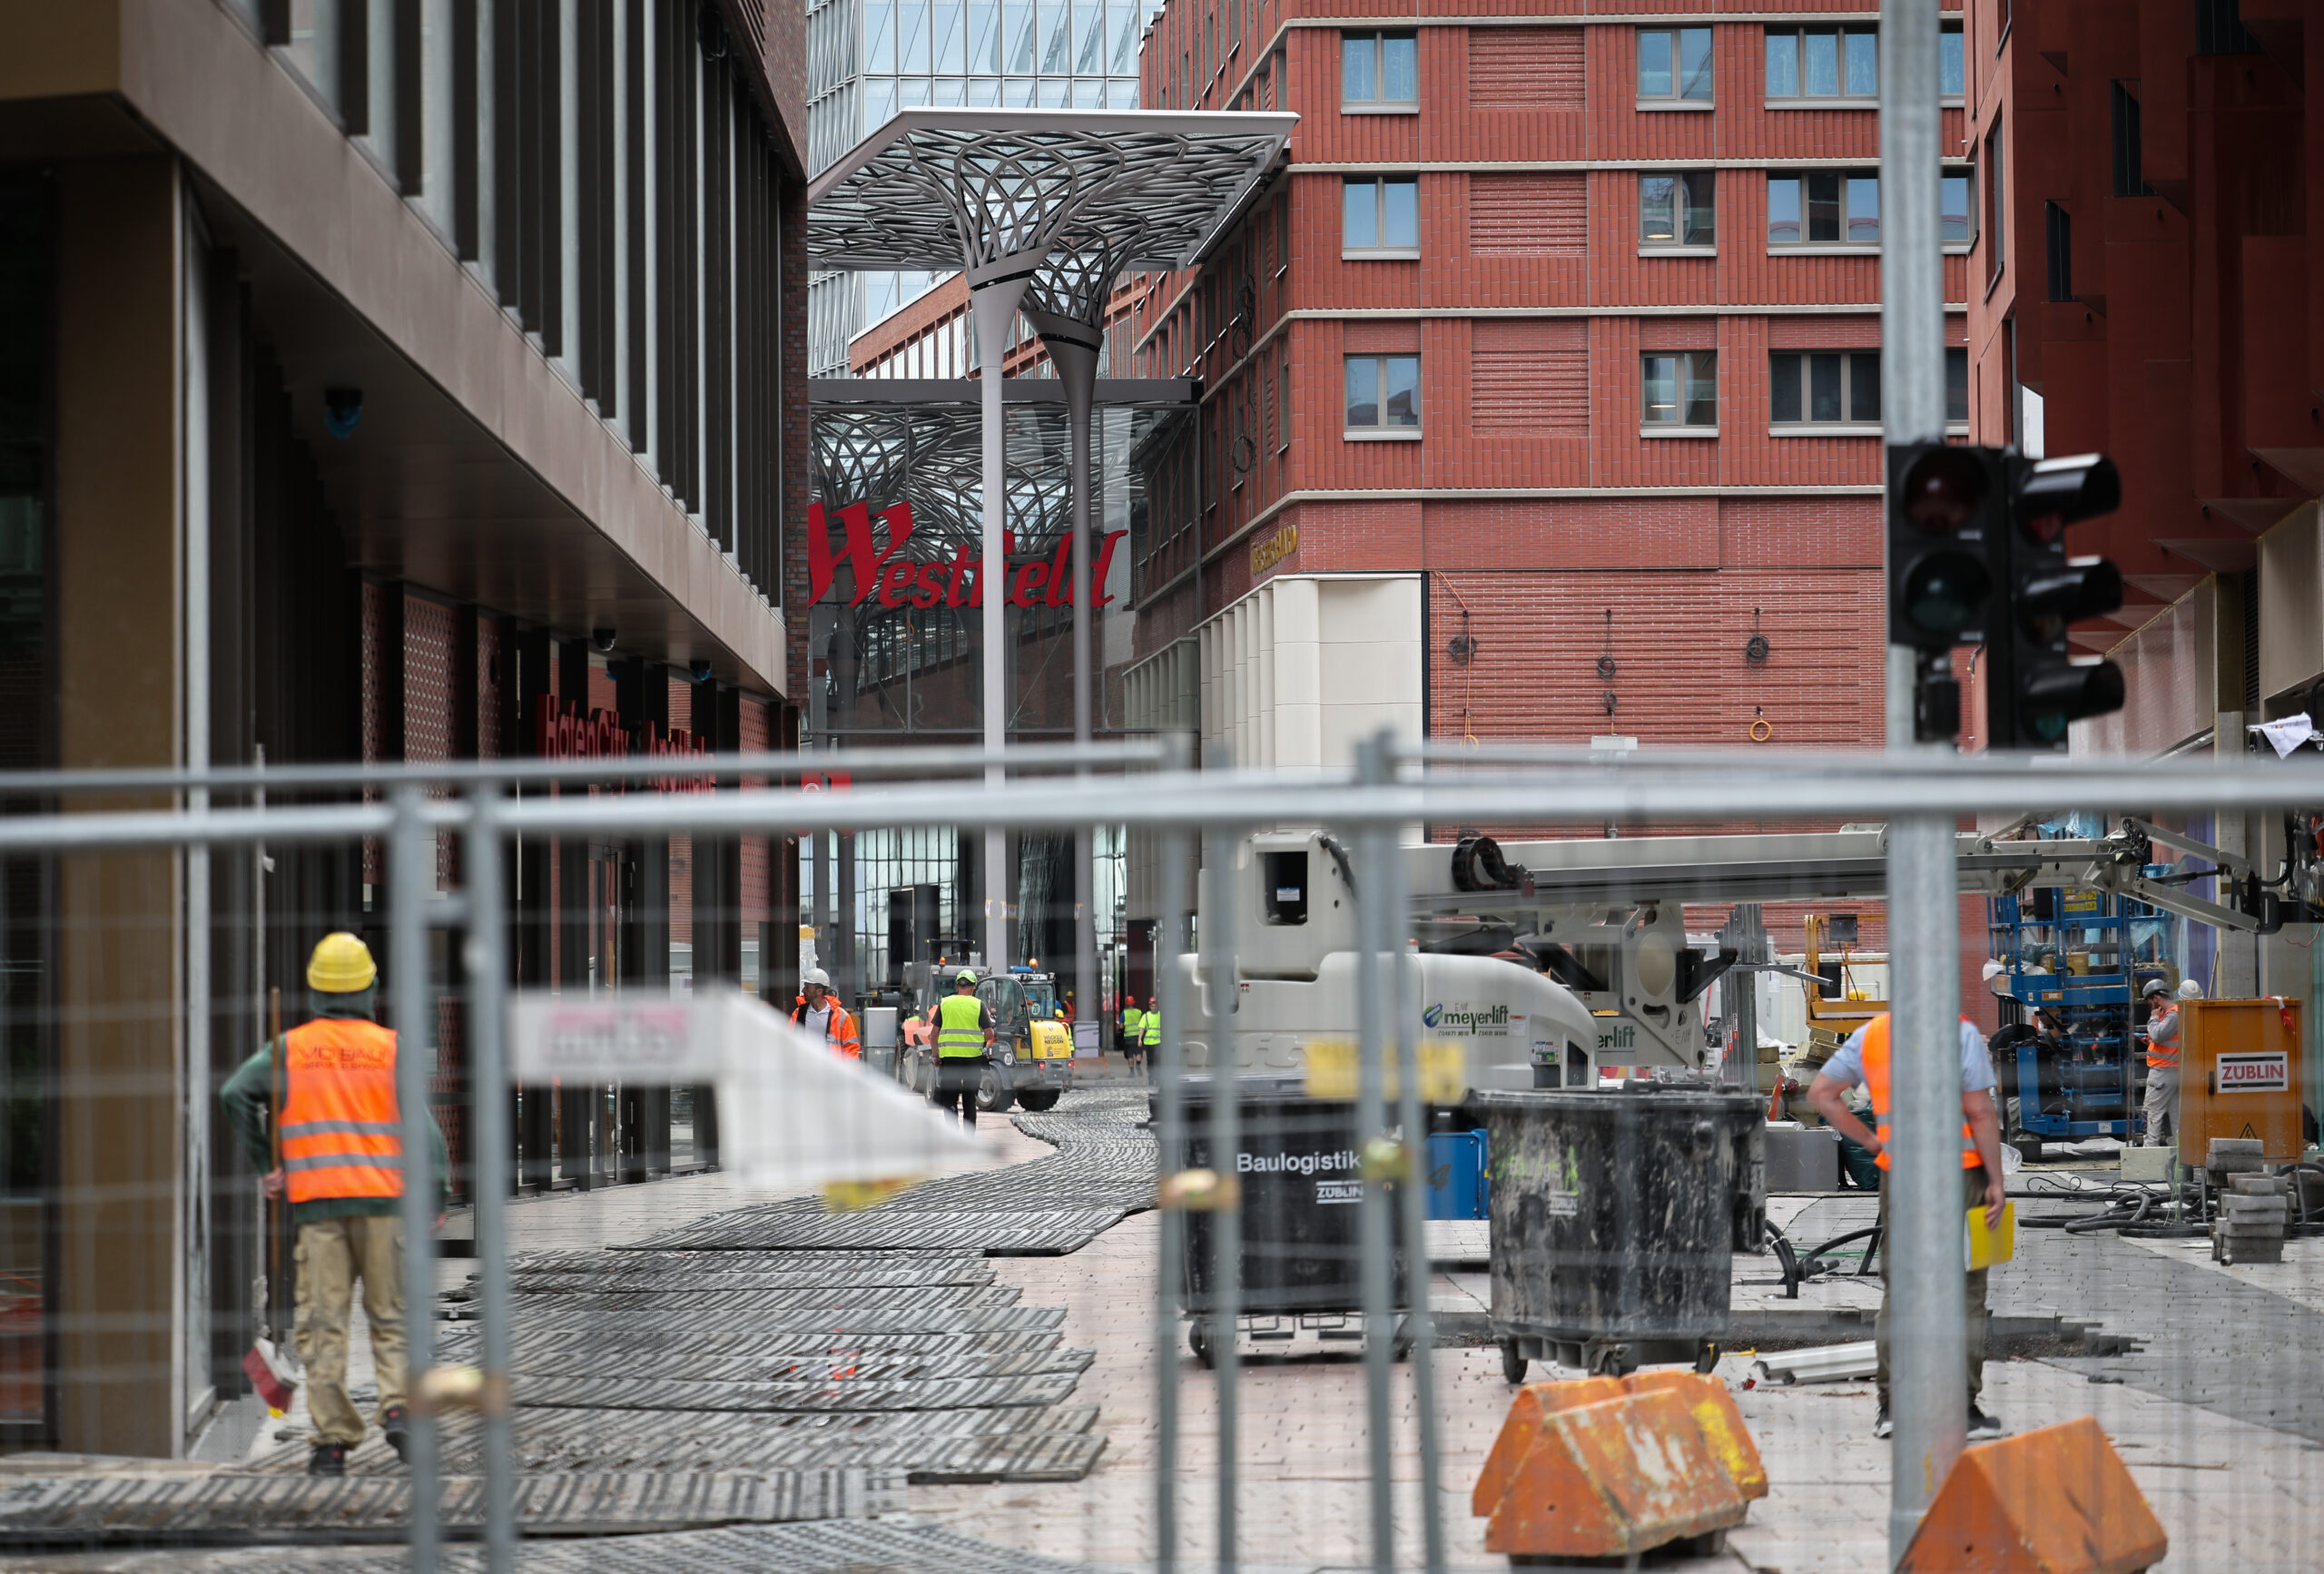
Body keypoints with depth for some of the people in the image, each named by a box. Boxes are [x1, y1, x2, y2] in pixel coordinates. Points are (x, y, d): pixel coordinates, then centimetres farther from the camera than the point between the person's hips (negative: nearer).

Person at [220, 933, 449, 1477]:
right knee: (390, 1316, 10)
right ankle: (398, 1407, -10)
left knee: (323, 1323, 2)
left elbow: (236, 1093, -6)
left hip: (316, 1202, 0)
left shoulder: (290, 1049, 7)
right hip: (382, 1197, 0)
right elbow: (422, 1125, -5)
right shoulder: (390, 1048, 3)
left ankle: (333, 1440, -2)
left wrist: (265, 1163, 1)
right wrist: (438, 1196, 0)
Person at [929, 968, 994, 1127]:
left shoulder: (944, 1003, 4)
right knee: (970, 1100, 9)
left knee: (948, 1099, 5)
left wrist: (936, 1055, 14)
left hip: (949, 1056, 0)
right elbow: (989, 1034, -3)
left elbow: (935, 1032, 4)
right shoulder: (978, 1005, -1)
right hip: (973, 1057, 0)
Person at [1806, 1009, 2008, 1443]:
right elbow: (1981, 1113, -12)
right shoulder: (1961, 1033, -8)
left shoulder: (1871, 1034, 5)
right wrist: (1996, 1180, -7)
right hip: (1958, 1173, -4)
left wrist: (1871, 1141, 8)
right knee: (1965, 1293, 3)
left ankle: (1890, 1407, 9)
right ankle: (1964, 1410, 1)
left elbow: (1821, 1093, 5)